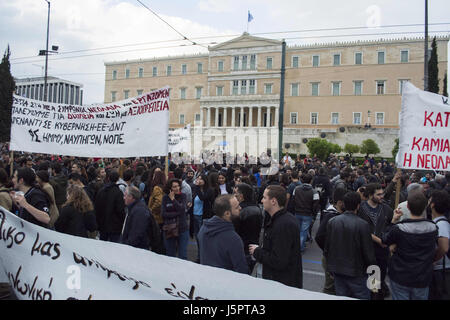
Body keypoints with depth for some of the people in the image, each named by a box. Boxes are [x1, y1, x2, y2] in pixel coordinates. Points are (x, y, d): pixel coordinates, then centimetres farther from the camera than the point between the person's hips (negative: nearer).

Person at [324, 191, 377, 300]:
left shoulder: (332, 222, -4)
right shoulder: (363, 225, -17)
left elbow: (326, 247, 3)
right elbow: (368, 251, -13)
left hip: (337, 270, 5)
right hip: (356, 272, -4)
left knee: (341, 296, 15)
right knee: (362, 296, 9)